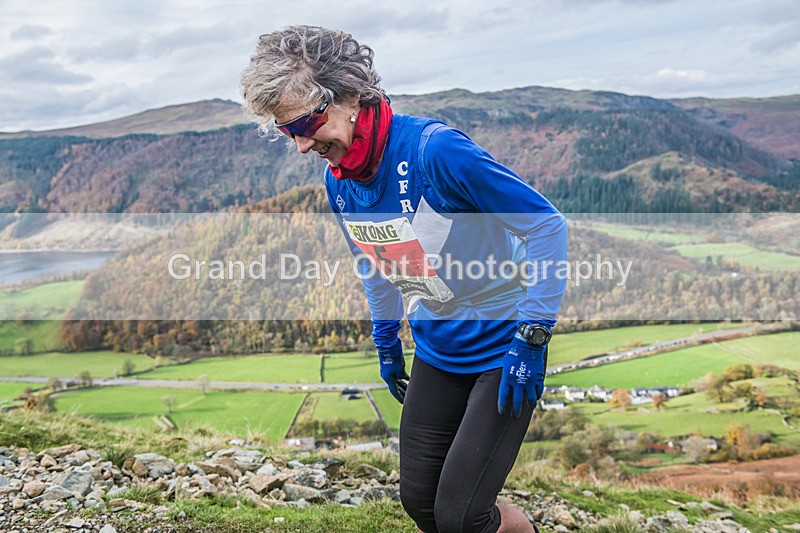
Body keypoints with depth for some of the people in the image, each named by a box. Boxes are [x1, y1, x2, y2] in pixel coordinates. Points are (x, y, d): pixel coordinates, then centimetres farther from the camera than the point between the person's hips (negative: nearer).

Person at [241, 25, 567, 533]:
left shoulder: (435, 149, -27)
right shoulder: (338, 183, -3)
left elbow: (547, 225, -21)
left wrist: (531, 339, -21)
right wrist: (387, 343, 22)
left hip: (504, 354, -7)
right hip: (436, 353, 7)